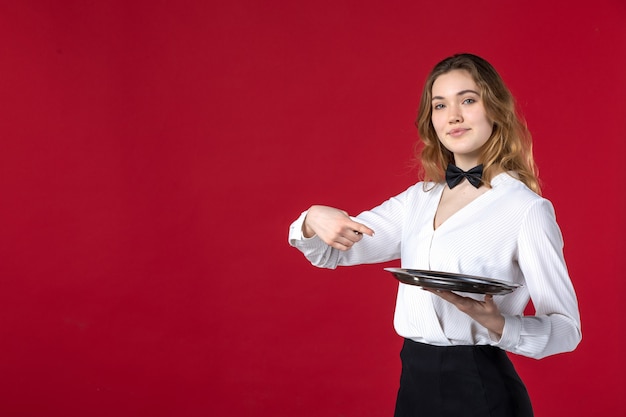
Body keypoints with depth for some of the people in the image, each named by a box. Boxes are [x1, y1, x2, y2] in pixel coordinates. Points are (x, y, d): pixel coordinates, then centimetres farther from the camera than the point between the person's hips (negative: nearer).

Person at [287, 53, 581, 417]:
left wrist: (499, 325, -28)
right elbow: (329, 253, 9)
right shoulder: (419, 199, 6)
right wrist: (315, 219, -14)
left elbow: (566, 327, -9)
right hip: (414, 383, 6)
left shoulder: (526, 209, -12)